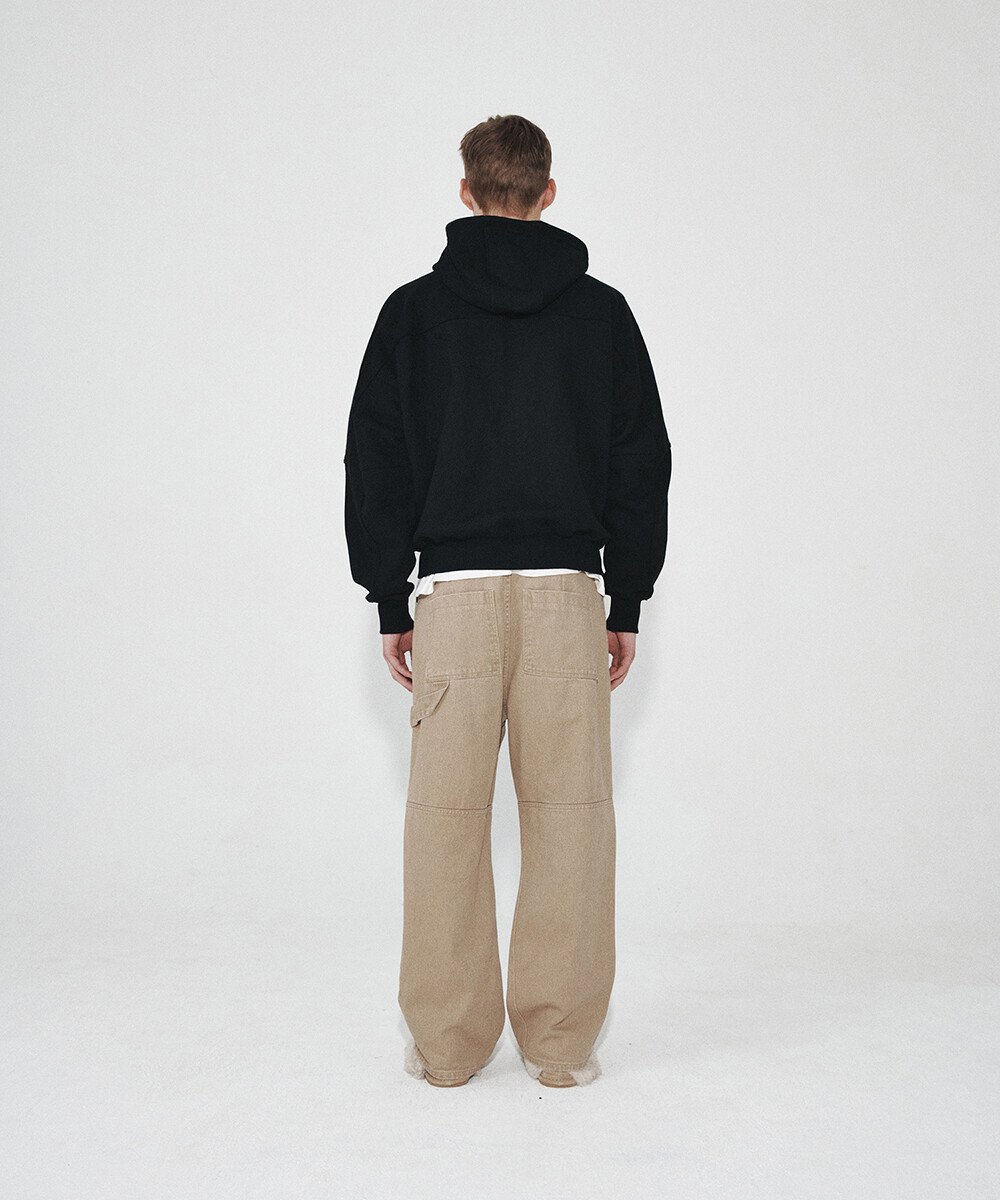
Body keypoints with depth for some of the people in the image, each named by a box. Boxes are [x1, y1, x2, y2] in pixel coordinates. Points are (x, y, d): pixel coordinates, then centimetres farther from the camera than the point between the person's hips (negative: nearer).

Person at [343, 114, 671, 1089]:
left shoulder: (414, 310, 6)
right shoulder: (602, 312, 8)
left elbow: (377, 467, 4)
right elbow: (642, 466, 7)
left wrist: (390, 604, 10)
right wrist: (626, 605, 12)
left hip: (452, 591, 0)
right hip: (569, 592, 1)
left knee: (447, 813, 5)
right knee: (569, 811, 5)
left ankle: (447, 1042, 13)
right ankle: (560, 1042, 12)